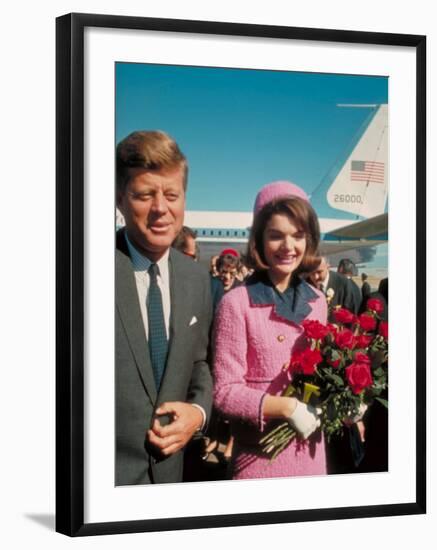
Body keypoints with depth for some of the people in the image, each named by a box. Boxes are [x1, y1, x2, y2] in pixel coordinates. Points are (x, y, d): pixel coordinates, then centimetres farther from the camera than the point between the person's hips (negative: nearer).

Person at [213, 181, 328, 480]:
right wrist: (288, 407, -22)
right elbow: (225, 391, -13)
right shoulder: (237, 303, -12)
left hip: (311, 450, 5)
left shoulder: (317, 301, 5)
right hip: (261, 454, -5)